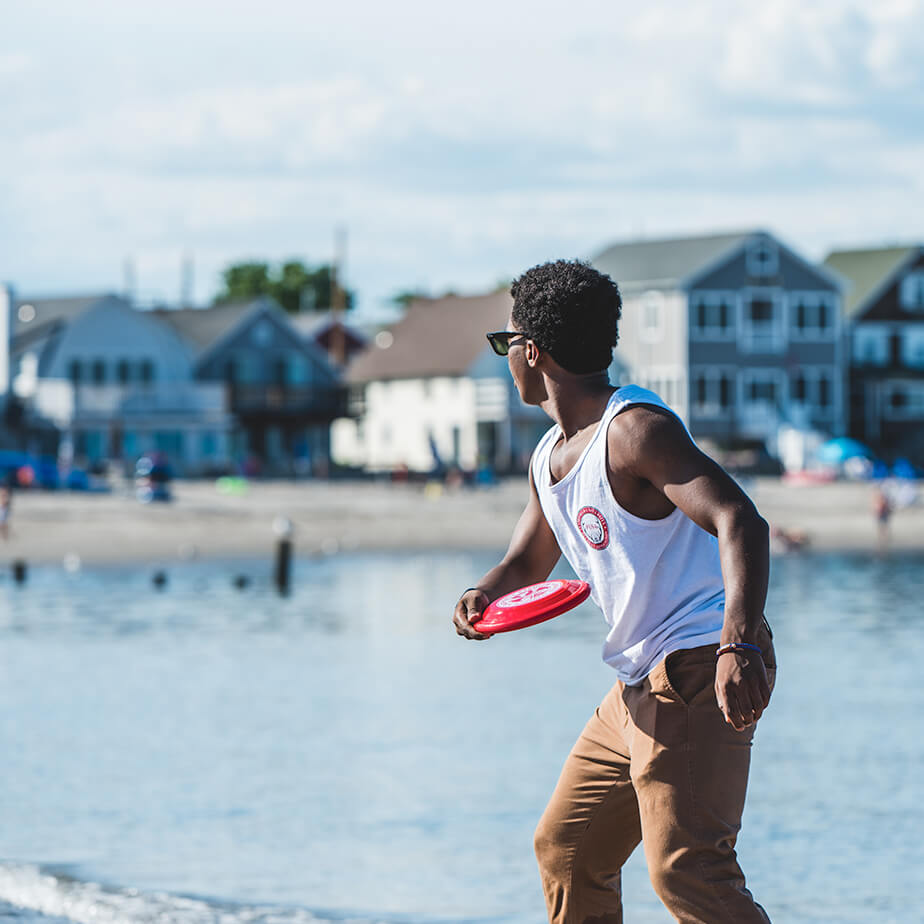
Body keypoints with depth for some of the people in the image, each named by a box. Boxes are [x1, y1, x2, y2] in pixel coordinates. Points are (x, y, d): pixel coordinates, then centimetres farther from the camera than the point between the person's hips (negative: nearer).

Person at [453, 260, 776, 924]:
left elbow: (742, 524, -26)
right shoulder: (549, 458, 15)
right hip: (642, 684, 10)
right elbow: (525, 564, 28)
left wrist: (737, 647, -40)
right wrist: (482, 599, 2)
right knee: (566, 849, 17)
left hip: (700, 669, -10)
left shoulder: (635, 428, -15)